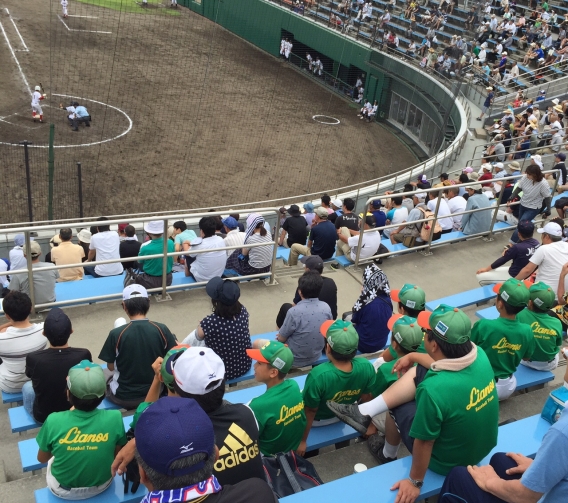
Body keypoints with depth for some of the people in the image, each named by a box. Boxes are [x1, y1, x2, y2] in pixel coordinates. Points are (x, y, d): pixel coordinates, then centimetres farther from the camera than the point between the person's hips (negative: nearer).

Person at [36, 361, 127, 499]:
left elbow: (42, 458, -8)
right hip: (102, 485, 1)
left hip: (63, 490, 0)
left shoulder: (54, 421, -29)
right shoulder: (115, 418, -27)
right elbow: (117, 454, -8)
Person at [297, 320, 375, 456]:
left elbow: (310, 412, -27)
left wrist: (302, 441, -10)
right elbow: (365, 399, -10)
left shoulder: (319, 375, -42)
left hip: (317, 419, -4)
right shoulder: (367, 367, -30)